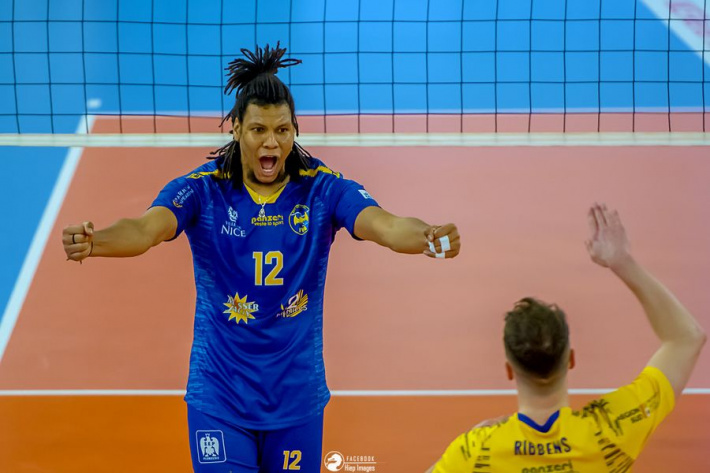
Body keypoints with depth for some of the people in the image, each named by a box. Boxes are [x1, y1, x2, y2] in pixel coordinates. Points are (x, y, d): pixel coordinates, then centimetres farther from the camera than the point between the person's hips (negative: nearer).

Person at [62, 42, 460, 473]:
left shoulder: (323, 188, -9)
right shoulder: (202, 189, -11)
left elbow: (383, 225, -24)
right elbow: (147, 229, -27)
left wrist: (427, 237, -47)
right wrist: (94, 243, -49)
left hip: (298, 396, 2)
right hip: (219, 397, -2)